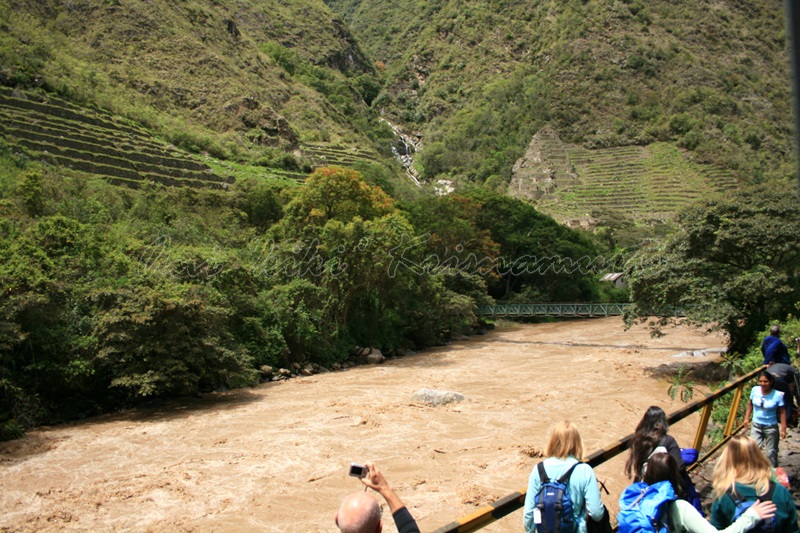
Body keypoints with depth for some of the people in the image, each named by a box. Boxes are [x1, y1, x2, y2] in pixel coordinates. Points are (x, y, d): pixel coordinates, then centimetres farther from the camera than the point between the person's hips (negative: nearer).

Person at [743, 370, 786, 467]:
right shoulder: (755, 390, -8)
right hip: (756, 426, 2)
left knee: (771, 452, 10)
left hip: (771, 427, -2)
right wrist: (747, 418, 9)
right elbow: (750, 404, 8)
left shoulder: (778, 395, -17)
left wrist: (783, 429, -8)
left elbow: (782, 412, -9)